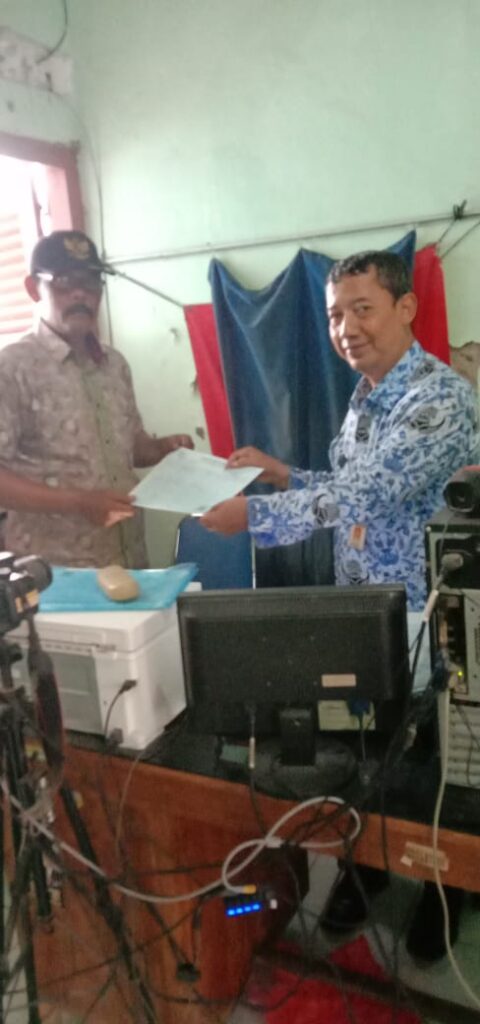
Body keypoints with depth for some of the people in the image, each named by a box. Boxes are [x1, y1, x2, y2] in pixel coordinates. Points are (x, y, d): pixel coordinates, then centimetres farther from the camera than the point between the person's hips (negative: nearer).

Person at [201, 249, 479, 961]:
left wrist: (254, 514, -28)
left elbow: (366, 495, -30)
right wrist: (286, 476, 1)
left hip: (422, 614, -7)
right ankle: (367, 860, 40)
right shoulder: (363, 397, 7)